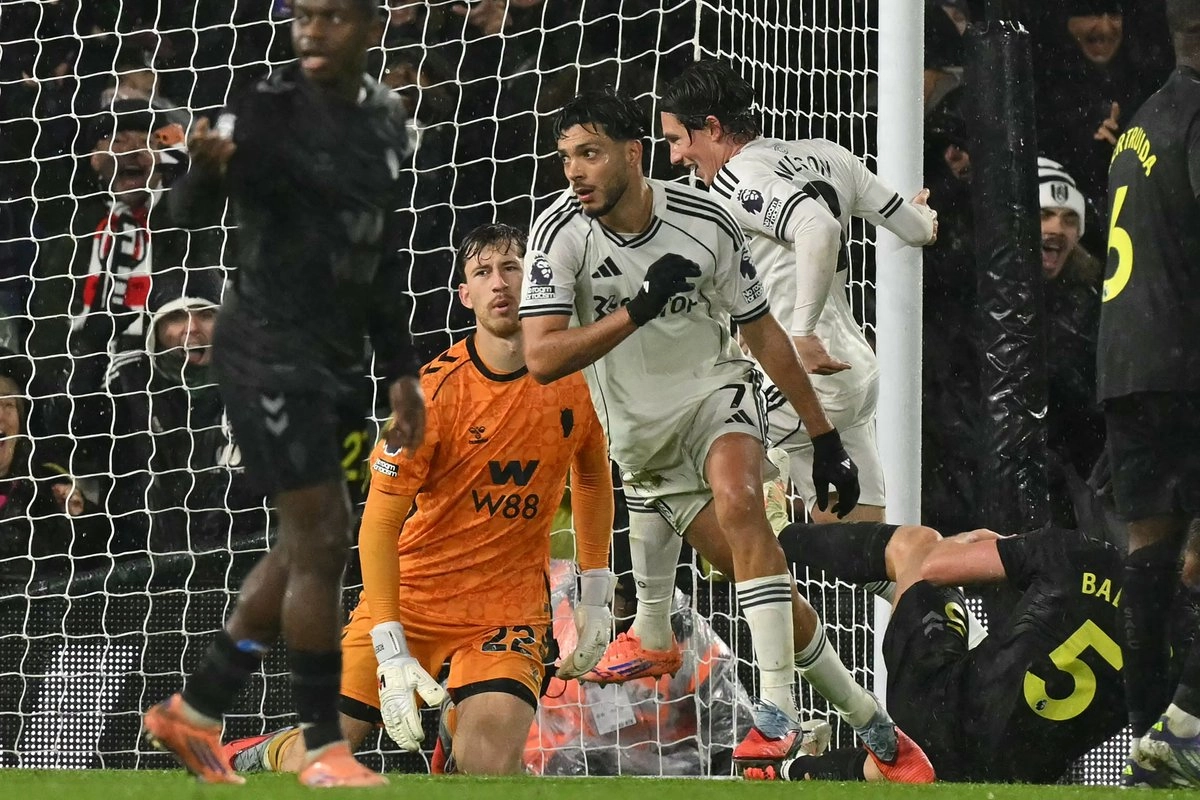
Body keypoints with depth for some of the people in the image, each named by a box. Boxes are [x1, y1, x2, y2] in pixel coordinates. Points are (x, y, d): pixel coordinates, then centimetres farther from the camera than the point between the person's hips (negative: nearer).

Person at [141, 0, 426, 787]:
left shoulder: (386, 119, 9)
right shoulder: (270, 110, -14)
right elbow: (195, 212, -26)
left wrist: (401, 371, 18)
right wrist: (205, 170, -49)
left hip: (336, 359, 8)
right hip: (270, 353, -8)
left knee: (306, 548, 13)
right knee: (324, 540, -9)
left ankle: (194, 711, 25)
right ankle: (324, 749, 0)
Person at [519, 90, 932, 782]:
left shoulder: (706, 224, -13)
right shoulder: (561, 234, -15)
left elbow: (765, 334, -1)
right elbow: (542, 359, -23)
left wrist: (825, 438, 1)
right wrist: (637, 310, -34)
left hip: (717, 394, -1)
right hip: (641, 434, 1)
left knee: (737, 501, -34)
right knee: (759, 576, -7)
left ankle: (779, 708, -34)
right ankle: (871, 723, 7)